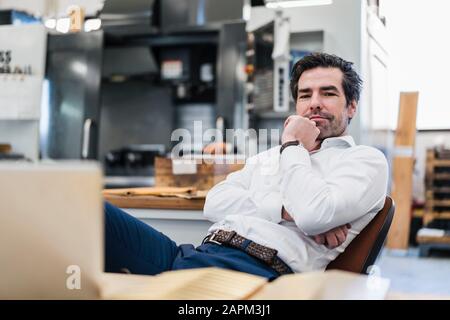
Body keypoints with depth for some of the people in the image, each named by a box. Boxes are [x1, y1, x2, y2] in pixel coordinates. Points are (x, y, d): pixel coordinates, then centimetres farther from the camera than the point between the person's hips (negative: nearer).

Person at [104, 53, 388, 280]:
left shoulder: (366, 160, 11)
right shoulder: (268, 157, 28)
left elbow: (315, 214, -11)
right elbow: (215, 203, 11)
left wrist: (292, 146, 5)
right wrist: (287, 210, -4)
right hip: (204, 252, 6)